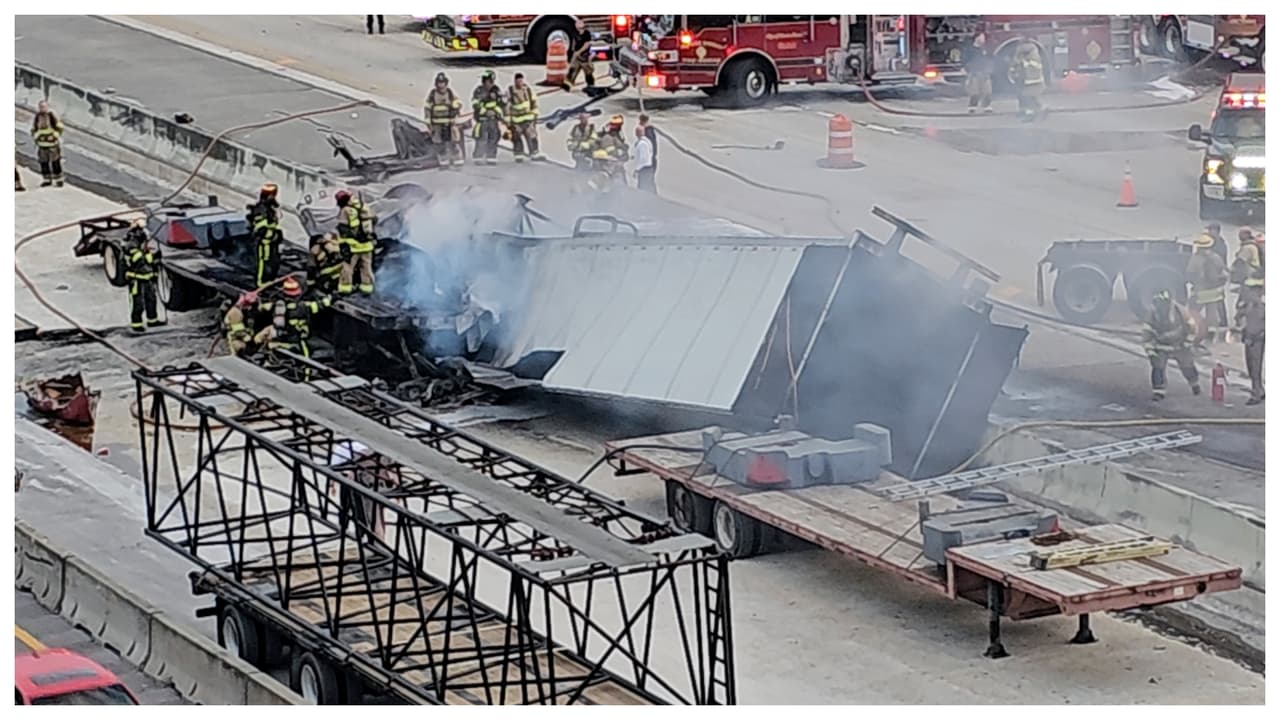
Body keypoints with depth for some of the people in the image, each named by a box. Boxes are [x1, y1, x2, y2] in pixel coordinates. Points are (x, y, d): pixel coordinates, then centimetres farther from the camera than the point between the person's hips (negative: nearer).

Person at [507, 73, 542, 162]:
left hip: (528, 118, 3)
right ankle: (519, 155, 13)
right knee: (517, 138, 4)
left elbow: (534, 101, 12)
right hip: (516, 119, -3)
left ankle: (534, 153, 4)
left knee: (532, 136, 0)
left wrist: (535, 113, 11)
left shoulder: (528, 89, -1)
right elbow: (506, 106, -10)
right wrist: (507, 120, -9)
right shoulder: (510, 91, -14)